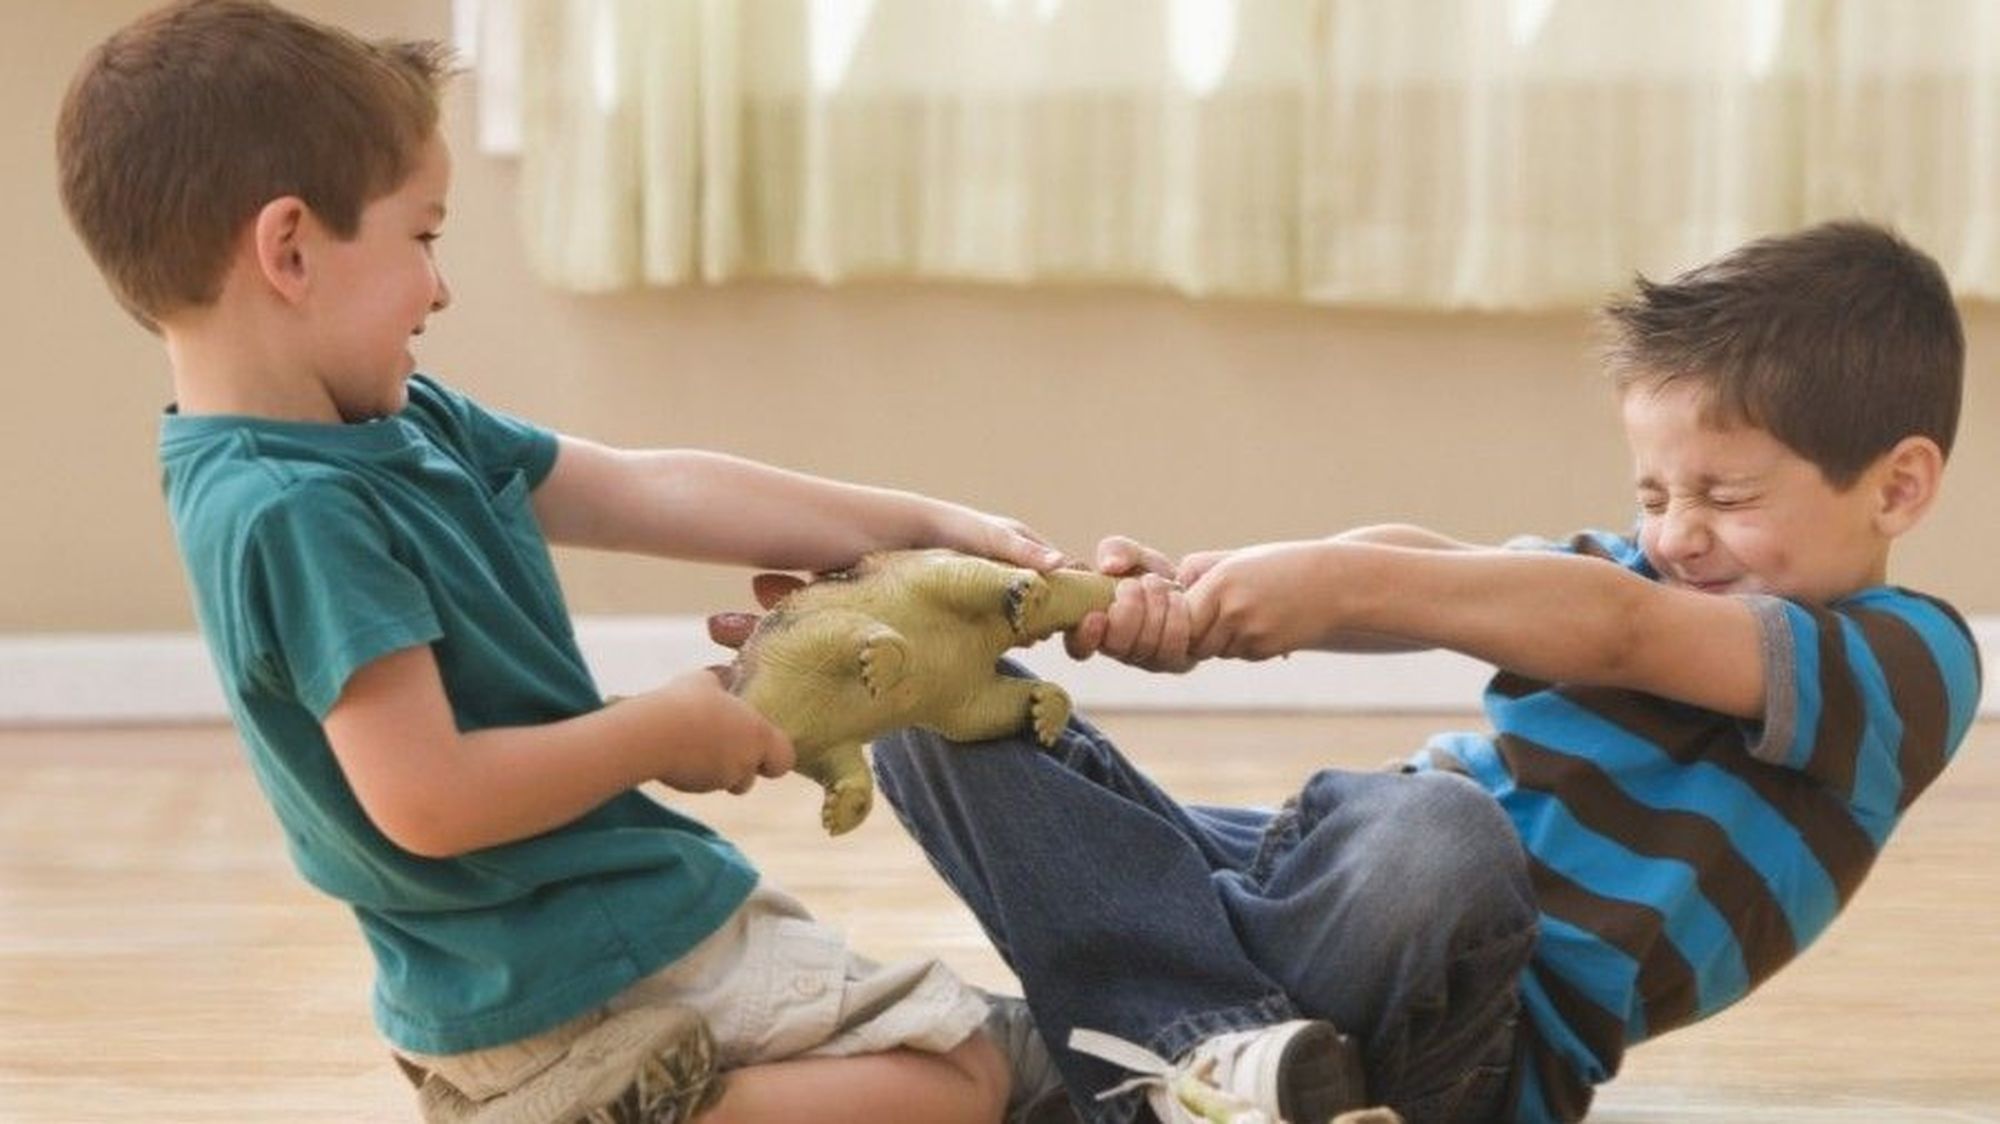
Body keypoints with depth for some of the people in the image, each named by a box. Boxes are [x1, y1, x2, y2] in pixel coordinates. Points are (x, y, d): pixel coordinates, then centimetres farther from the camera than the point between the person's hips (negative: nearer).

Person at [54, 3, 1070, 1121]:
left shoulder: (405, 424, 4)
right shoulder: (297, 513, -25)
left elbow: (650, 493, 11)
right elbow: (427, 798, -29)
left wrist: (925, 523, 12)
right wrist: (664, 734, -14)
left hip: (637, 914, 10)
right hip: (574, 997, -10)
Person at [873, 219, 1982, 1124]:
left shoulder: (1904, 657, -2)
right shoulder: (1639, 569, 20)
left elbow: (1617, 631, -19)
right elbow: (1426, 571, 1)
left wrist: (1342, 580, -28)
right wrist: (1190, 594, -17)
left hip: (1494, 1034, -8)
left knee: (1430, 828, -43)